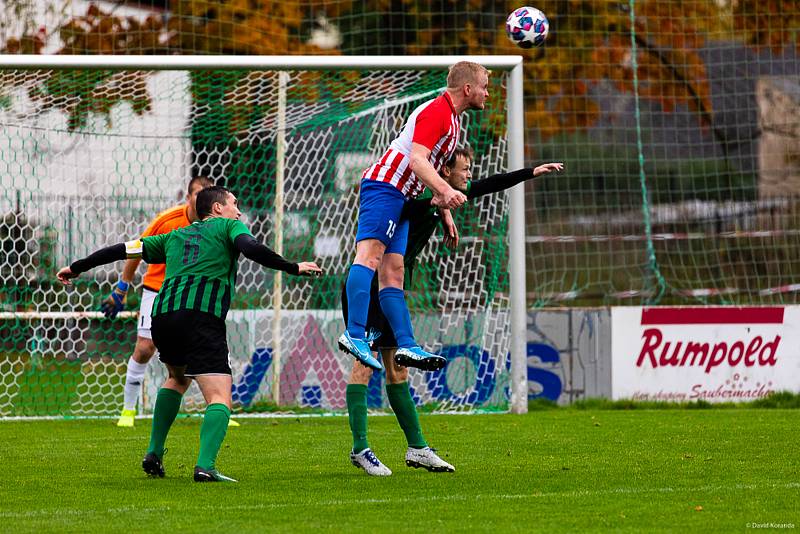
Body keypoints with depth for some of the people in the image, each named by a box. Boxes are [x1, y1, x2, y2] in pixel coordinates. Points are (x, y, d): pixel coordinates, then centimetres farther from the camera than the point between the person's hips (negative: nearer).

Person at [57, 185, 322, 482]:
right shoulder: (229, 226, 16)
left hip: (162, 314, 6)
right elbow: (251, 249, -6)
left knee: (177, 378, 33)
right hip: (203, 316, -6)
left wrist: (77, 267, 38)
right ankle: (205, 465, -32)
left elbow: (124, 249, 30)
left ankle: (154, 454, 27)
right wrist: (293, 268, 1)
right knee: (219, 397, -10)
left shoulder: (175, 236, 30)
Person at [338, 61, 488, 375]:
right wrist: (445, 191, -36)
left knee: (392, 273, 4)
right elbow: (417, 160, -23)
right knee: (370, 256, -21)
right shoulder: (436, 111, -12)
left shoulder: (452, 118, 21)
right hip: (384, 187, -11)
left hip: (400, 198, 11)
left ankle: (406, 346, -1)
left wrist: (444, 209, 26)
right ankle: (355, 335, -33)